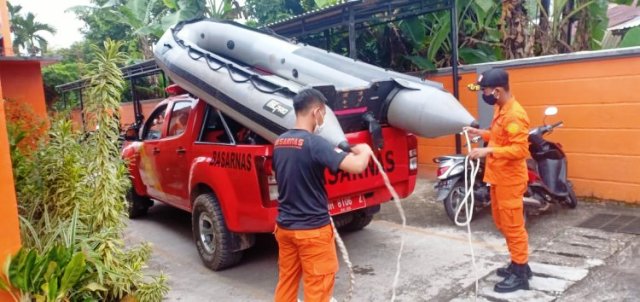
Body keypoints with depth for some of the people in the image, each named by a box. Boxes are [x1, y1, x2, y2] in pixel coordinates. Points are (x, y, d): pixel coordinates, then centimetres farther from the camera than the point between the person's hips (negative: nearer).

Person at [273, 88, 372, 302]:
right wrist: (364, 151, -6)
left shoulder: (279, 143, 3)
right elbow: (357, 166, -28)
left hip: (284, 226, 7)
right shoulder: (314, 143, -21)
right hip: (312, 229, -7)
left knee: (286, 280, 20)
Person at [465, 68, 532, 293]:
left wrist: (489, 151, -31)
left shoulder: (514, 115, -20)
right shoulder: (500, 109, 11)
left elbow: (520, 149, -25)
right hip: (498, 177, 10)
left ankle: (520, 275, 10)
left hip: (509, 179, -10)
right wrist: (481, 133, 11)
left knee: (513, 226, -1)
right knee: (502, 223, 18)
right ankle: (518, 264, 32)